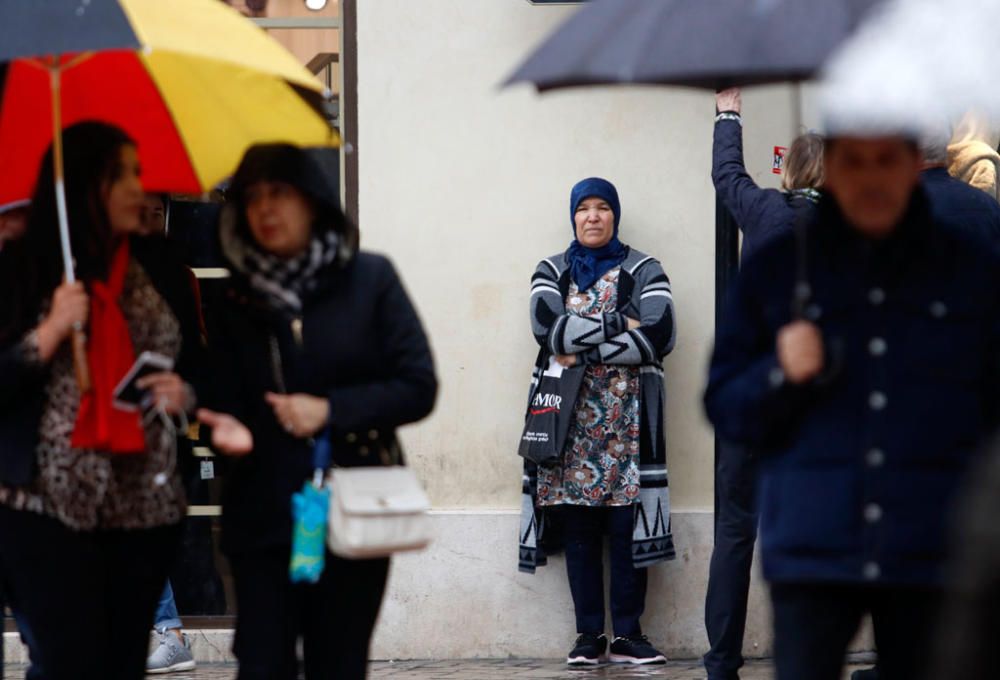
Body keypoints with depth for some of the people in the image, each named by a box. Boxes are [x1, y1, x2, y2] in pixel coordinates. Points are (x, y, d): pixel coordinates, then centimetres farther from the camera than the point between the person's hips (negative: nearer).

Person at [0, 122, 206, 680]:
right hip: (47, 508, -4)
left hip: (146, 506, 4)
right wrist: (52, 330, -17)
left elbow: (197, 366, 18)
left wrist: (184, 394, -3)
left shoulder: (157, 271, 10)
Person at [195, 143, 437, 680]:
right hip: (263, 515, 1)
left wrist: (331, 410, -13)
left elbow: (418, 388, -3)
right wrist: (230, 428, -19)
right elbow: (228, 403, 5)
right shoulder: (236, 304, 7)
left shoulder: (369, 279, 0)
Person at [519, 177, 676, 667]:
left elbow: (659, 335, -9)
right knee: (578, 529, 1)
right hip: (569, 416, 2)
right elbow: (546, 326, -7)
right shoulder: (552, 272, 14)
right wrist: (618, 325, -10)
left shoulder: (642, 271, 8)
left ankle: (627, 634, 0)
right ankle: (589, 636, 5)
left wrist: (583, 349, -10)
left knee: (627, 525, -6)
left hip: (627, 416, -2)